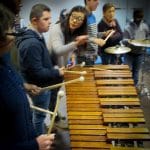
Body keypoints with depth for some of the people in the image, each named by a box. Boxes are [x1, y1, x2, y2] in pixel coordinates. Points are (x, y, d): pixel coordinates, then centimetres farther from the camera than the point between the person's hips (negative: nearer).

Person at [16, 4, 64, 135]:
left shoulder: (36, 38, 6)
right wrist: (57, 72, -19)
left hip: (41, 86, 10)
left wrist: (53, 67, 4)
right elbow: (37, 73, -29)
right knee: (39, 117, 7)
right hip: (39, 89, -10)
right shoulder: (32, 43, -29)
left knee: (39, 116, 24)